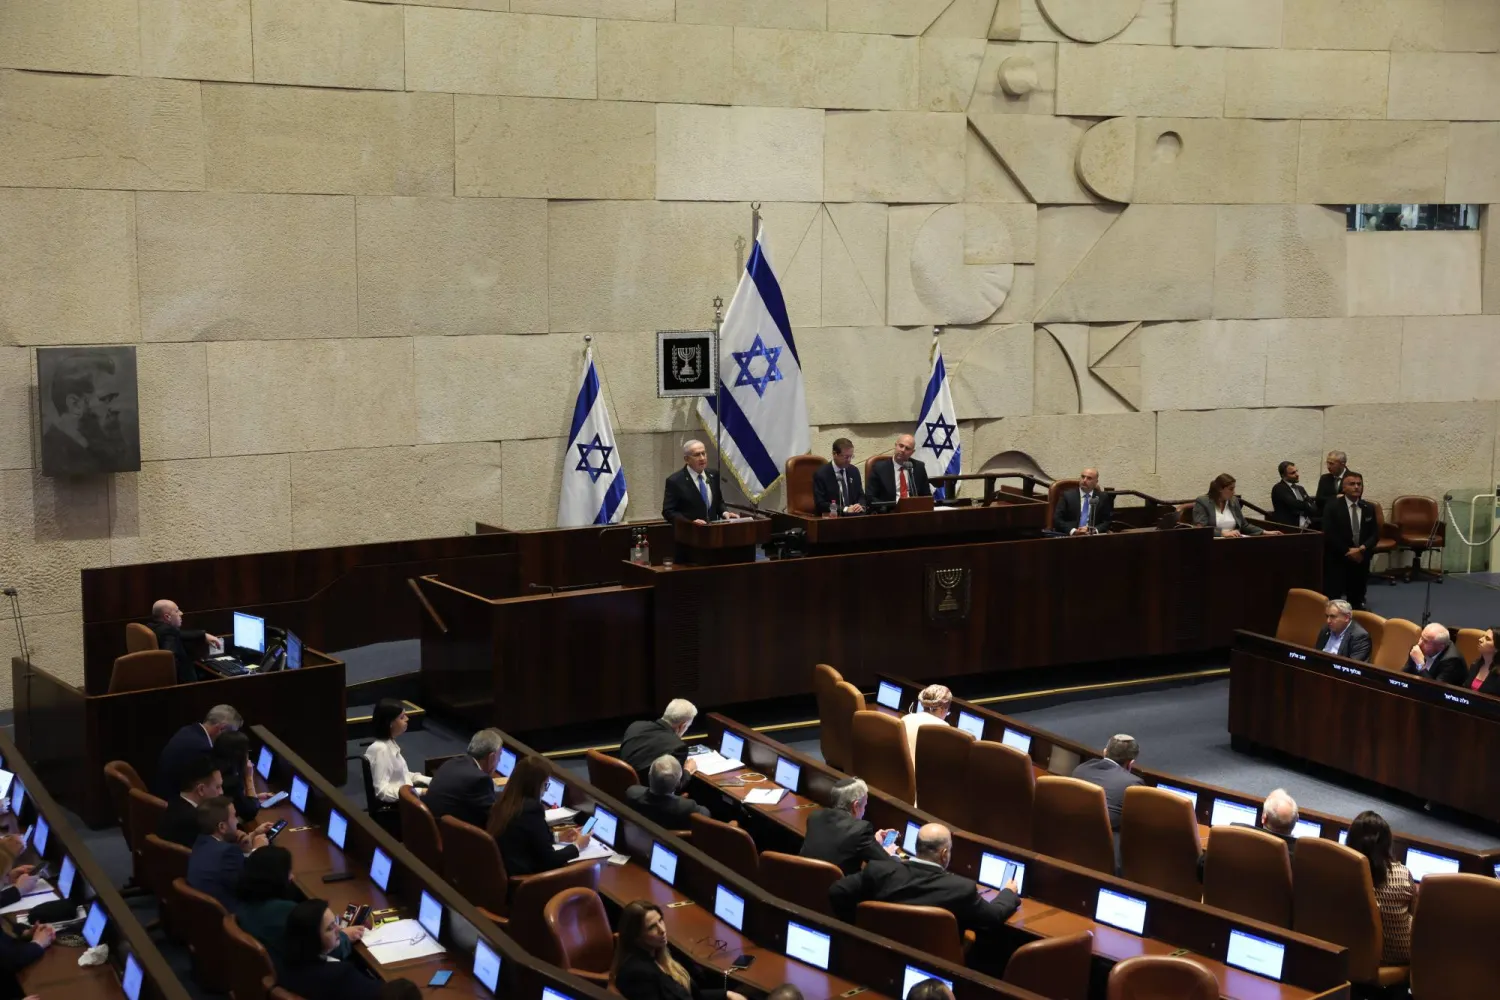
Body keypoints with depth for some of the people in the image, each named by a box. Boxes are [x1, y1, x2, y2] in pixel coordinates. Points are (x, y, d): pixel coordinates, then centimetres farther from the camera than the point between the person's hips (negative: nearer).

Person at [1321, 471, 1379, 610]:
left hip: (1361, 559, 4)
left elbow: (1375, 534, 5)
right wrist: (1348, 551, -16)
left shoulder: (1369, 508, 10)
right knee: (1333, 598, -8)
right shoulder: (1332, 507, -5)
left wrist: (1363, 549, -13)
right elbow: (1329, 534, -12)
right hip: (1337, 560, -4)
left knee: (1357, 600, 9)